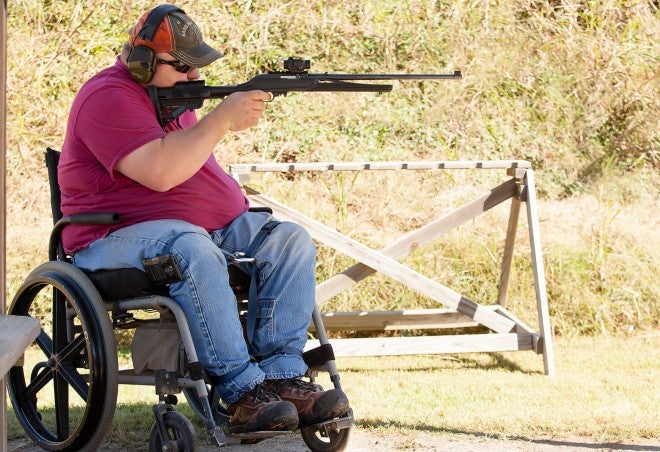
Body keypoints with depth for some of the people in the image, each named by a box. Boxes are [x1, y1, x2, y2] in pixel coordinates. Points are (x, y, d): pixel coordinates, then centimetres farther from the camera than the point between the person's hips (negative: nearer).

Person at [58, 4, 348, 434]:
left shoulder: (171, 93, 18)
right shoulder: (109, 98, -13)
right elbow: (160, 172, -26)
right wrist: (222, 119, -22)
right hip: (120, 237, -9)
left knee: (291, 239, -10)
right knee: (194, 251, -40)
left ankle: (281, 377, -21)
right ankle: (242, 392, -39)